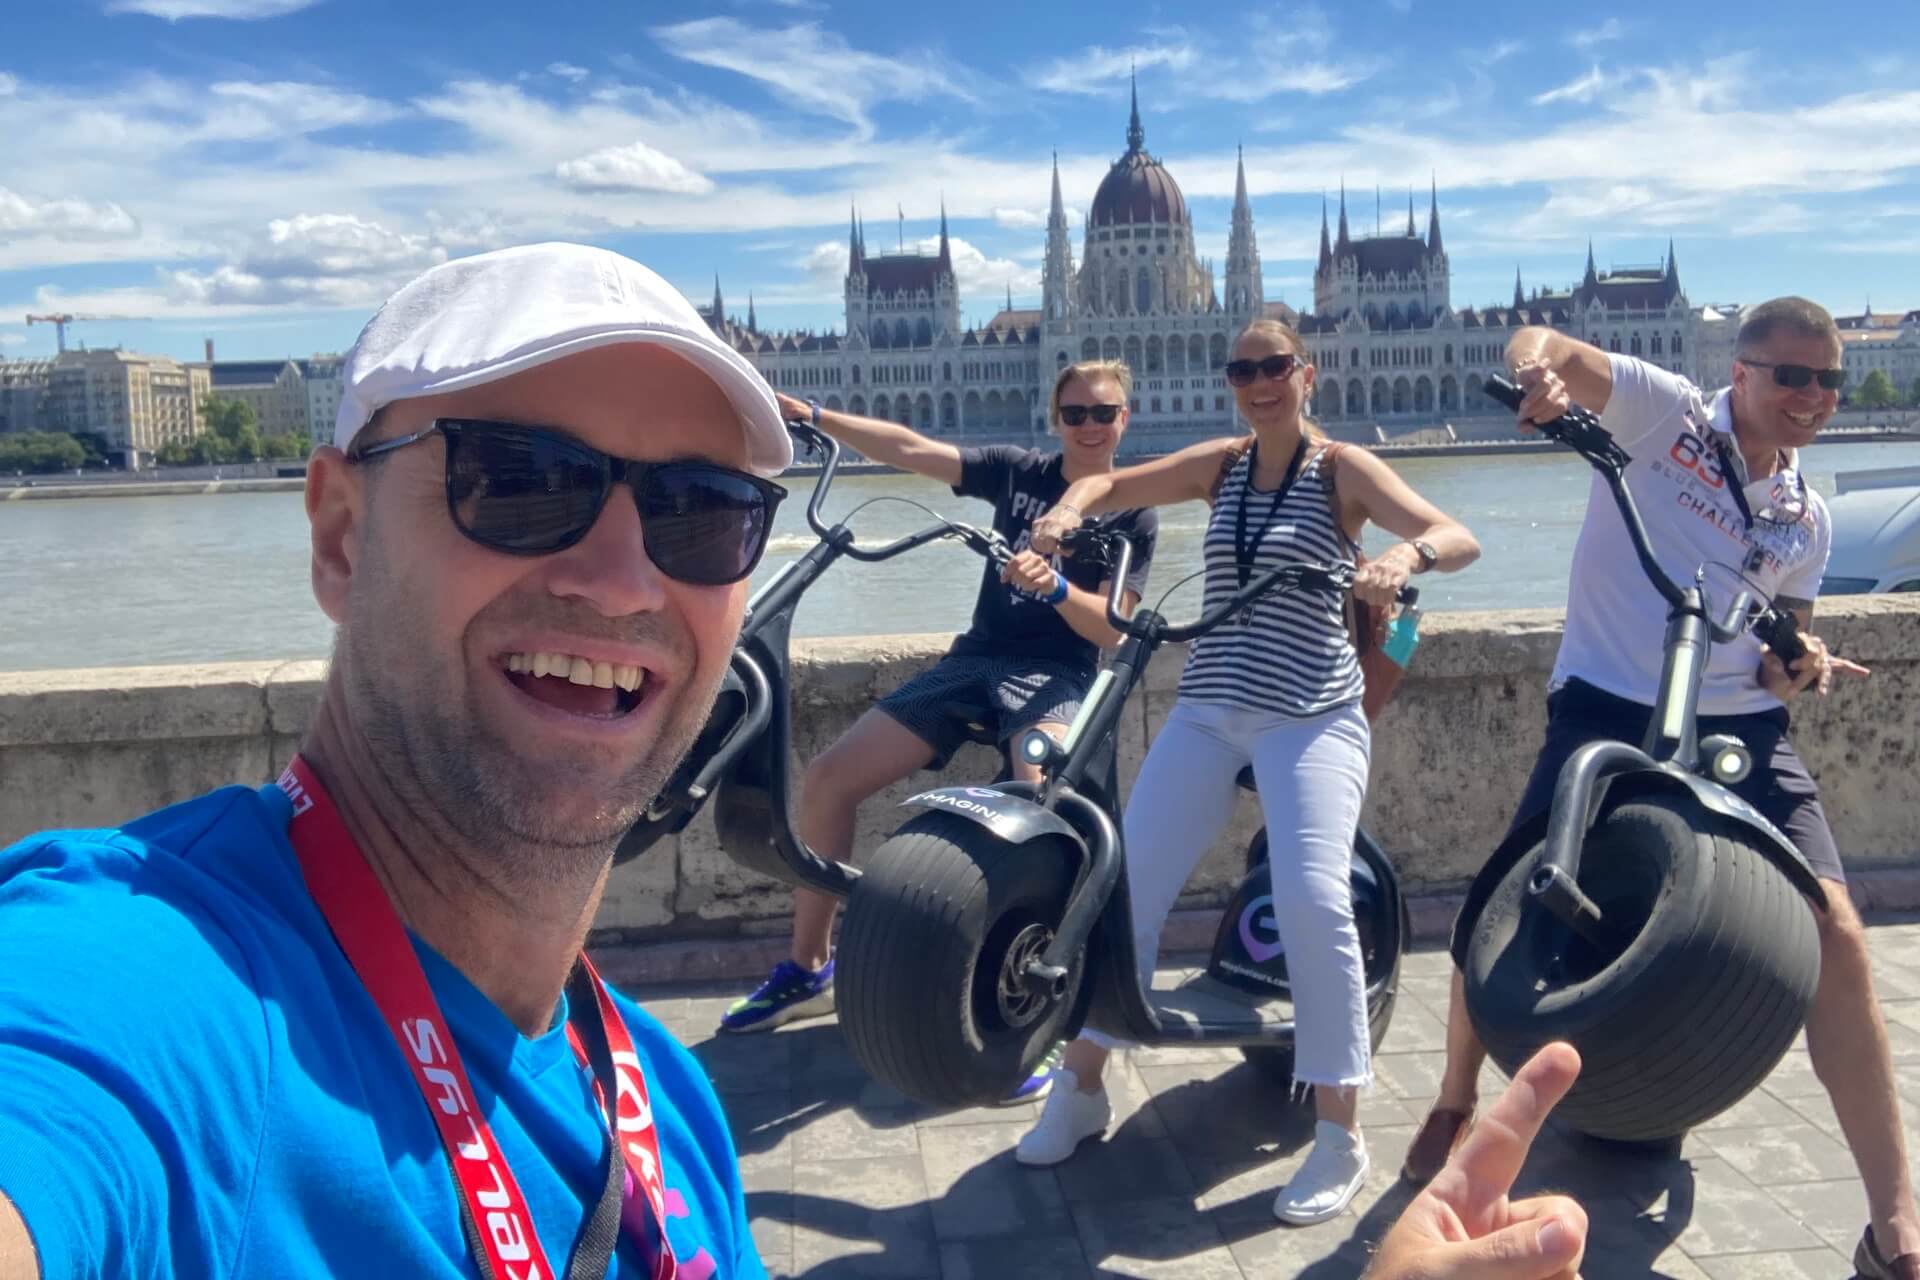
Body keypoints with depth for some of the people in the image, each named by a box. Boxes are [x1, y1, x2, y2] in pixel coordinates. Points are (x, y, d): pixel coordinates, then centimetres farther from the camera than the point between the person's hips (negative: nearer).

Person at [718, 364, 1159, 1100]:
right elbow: (910, 450, 3)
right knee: (827, 779, -5)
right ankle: (807, 969, 12)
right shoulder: (1016, 472, 11)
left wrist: (1055, 586, -26)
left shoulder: (1133, 514, 3)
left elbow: (1111, 629, -7)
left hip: (1055, 673, -4)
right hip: (975, 657, 4)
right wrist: (809, 414, -4)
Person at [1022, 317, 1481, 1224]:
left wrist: (1405, 555, -35)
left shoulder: (1342, 468, -1)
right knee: (1123, 884, -1)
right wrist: (1067, 510, -9)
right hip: (1208, 708, 4)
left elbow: (1460, 539, -11)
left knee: (1311, 900, -22)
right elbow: (1110, 484, 15)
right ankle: (1080, 1090, 17)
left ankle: (1340, 1135, -5)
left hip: (1313, 714, -4)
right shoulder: (1220, 466, 12)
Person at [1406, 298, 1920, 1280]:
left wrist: (1797, 667, -4)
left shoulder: (1806, 521, 13)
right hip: (1608, 711, -4)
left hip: (1741, 731, 4)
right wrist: (1542, 365, -38)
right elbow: (1540, 347, -13)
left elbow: (1780, 656, 20)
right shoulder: (1664, 411, -1)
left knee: (1836, 934, -10)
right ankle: (1455, 1104, 20)